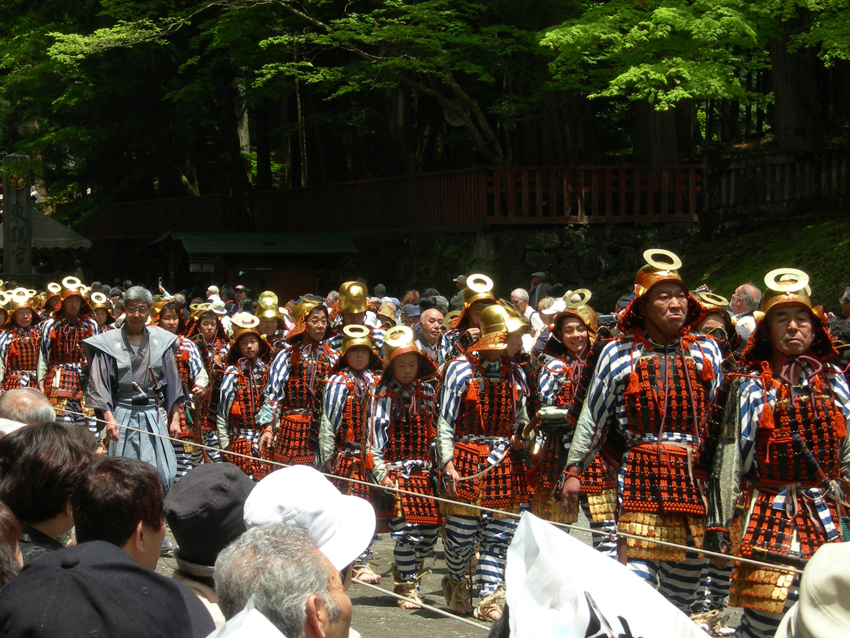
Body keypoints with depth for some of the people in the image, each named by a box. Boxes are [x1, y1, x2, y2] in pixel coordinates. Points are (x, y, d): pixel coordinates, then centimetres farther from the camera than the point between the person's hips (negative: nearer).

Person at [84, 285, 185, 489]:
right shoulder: (109, 343, 0)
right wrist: (108, 418, -14)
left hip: (154, 417, 2)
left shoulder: (162, 341, 8)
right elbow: (99, 385, -3)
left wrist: (175, 418, 8)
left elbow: (173, 383, 12)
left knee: (162, 474, -5)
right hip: (123, 417, -2)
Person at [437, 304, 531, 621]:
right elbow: (445, 421, -7)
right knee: (461, 536, -1)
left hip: (504, 464, 5)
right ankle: (455, 582, 26)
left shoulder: (514, 372, 11)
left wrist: (526, 441, 3)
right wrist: (448, 464, -14)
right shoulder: (461, 369, -5)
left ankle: (490, 599, 7)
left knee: (498, 538, 1)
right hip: (467, 462, -4)